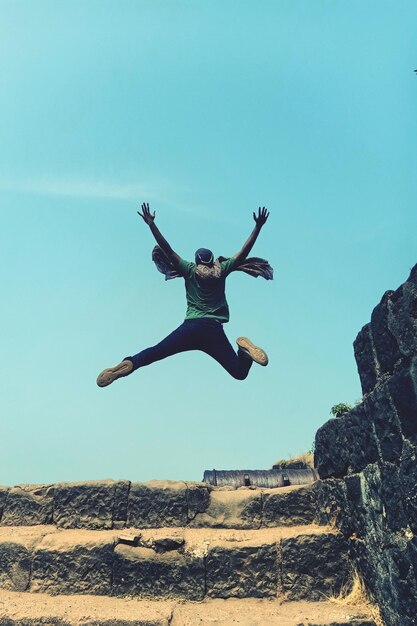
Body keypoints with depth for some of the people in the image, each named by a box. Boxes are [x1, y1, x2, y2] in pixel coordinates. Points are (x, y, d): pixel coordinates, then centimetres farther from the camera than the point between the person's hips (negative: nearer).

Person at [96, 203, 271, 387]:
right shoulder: (222, 271, 9)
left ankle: (129, 364, -38)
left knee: (155, 352, -10)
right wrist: (258, 226, 12)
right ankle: (244, 349, -25)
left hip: (192, 327, 0)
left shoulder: (190, 271, 7)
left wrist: (151, 224, 5)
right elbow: (244, 252, 9)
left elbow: (168, 250, 3)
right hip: (215, 331, 1)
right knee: (240, 372, 4)